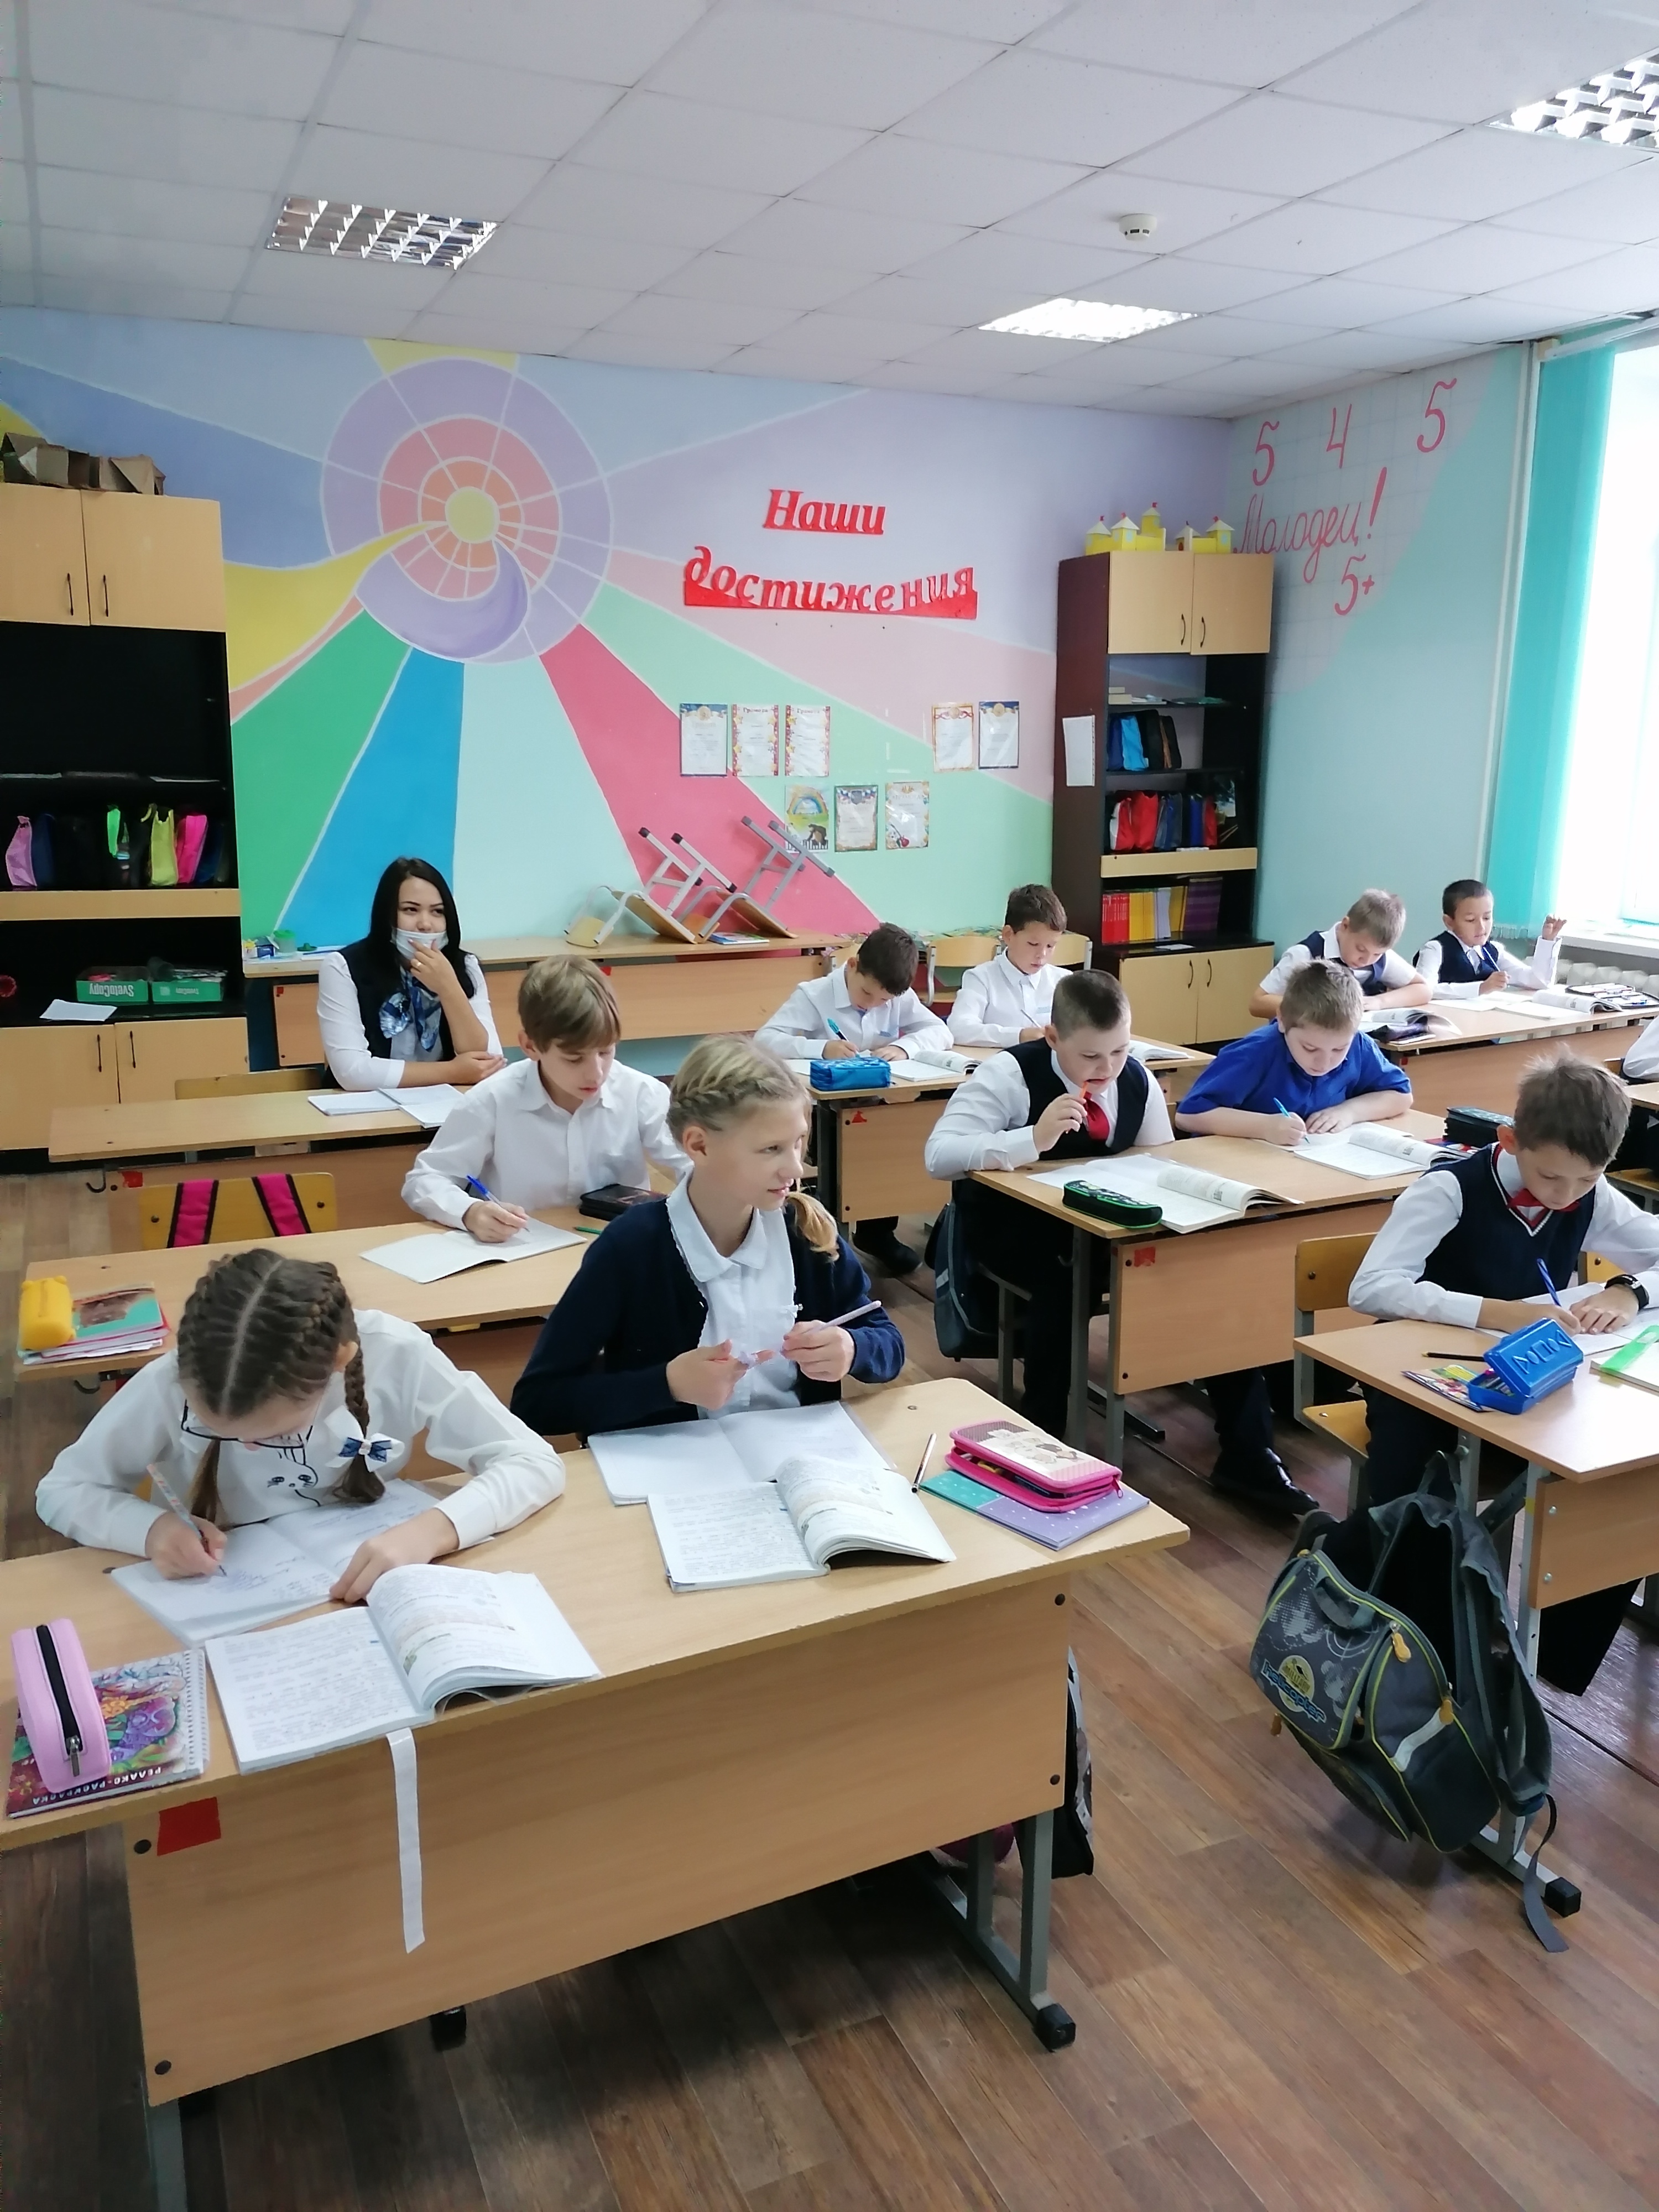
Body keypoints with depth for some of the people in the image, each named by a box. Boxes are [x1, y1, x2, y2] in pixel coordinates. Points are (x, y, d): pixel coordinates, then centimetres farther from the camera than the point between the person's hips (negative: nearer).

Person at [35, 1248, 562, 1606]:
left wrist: (428, 1531, -35)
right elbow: (61, 1490, -5)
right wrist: (154, 1526, -24)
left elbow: (534, 1463, -20)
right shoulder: (171, 1381, -20)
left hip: (366, 1599, 1)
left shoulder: (396, 1357, -23)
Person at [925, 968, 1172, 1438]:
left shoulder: (1138, 1080, -5)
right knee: (1064, 1279, -36)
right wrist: (1033, 1139, -42)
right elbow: (939, 1155, -30)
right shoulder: (1010, 1074, -21)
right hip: (1009, 1224, -5)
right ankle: (1041, 1428, -16)